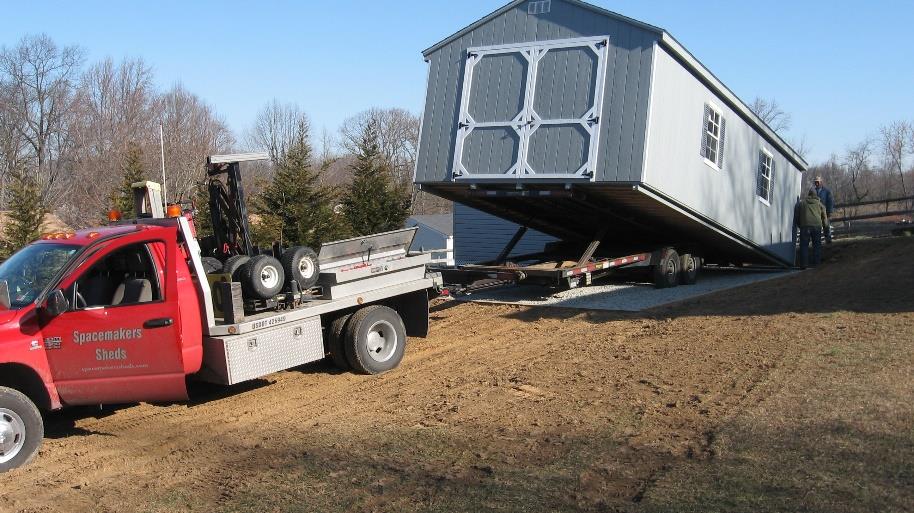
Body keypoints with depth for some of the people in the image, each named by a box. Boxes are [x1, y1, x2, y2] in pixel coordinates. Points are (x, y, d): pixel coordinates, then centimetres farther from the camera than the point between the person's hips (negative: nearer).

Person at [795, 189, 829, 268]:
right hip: (817, 226, 1)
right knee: (817, 245, 9)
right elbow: (824, 217, 18)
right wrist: (825, 226, 33)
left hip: (805, 226, -1)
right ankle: (816, 263, 6)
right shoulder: (820, 204, 16)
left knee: (804, 245, 1)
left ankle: (803, 264, -4)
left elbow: (796, 216, 17)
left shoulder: (801, 203, 15)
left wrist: (799, 224, 30)